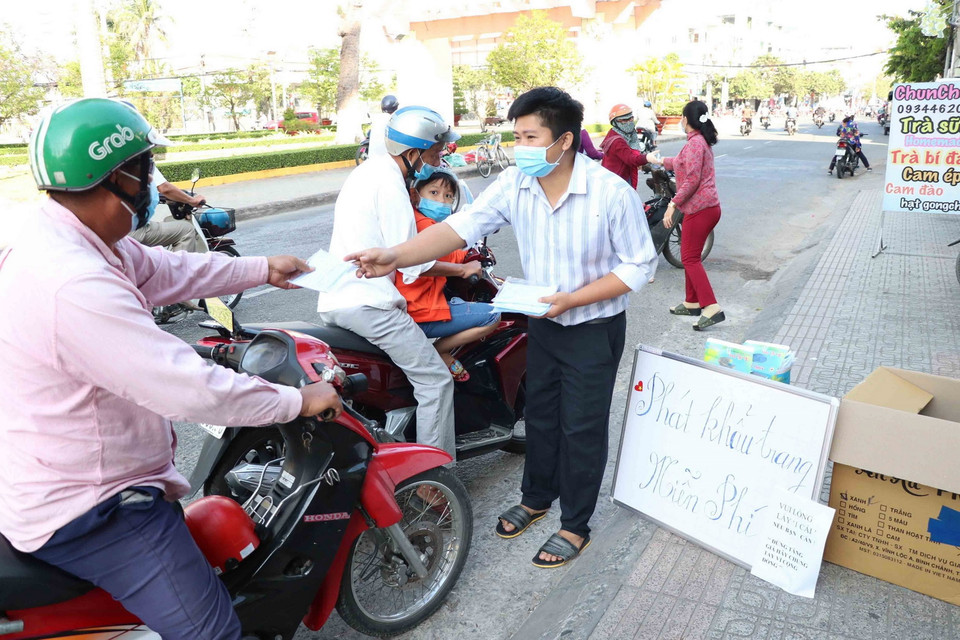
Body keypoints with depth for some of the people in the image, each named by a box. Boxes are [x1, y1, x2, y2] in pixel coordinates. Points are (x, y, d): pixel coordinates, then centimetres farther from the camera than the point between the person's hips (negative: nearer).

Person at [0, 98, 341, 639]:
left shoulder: (67, 239, 0)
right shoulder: (75, 287, -34)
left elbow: (165, 270, 13)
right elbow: (193, 390, -34)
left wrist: (262, 269, 18)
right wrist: (299, 400, -21)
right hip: (83, 512, -11)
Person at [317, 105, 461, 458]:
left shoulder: (368, 169, 17)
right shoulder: (390, 182, -13)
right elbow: (409, 260, -15)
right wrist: (461, 270, -1)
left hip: (332, 301, 11)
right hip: (367, 303, -10)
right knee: (435, 380, -6)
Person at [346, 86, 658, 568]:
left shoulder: (612, 192, -22)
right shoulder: (514, 184, -10)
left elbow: (639, 265, -15)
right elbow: (462, 226, -19)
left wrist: (573, 299, -24)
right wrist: (396, 256, -34)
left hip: (594, 328, -4)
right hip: (543, 323, 5)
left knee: (581, 427, 6)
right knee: (539, 414, 19)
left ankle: (575, 525, 26)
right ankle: (536, 497, 43)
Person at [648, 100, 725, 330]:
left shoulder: (695, 142, -15)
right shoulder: (702, 141, 17)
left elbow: (692, 180, -23)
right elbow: (681, 163, 34)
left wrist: (672, 205, -21)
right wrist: (660, 160, 48)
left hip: (700, 208, -10)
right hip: (708, 207, 10)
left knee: (690, 259, -9)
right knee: (690, 256, 17)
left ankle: (712, 308, -14)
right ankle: (692, 302, 26)